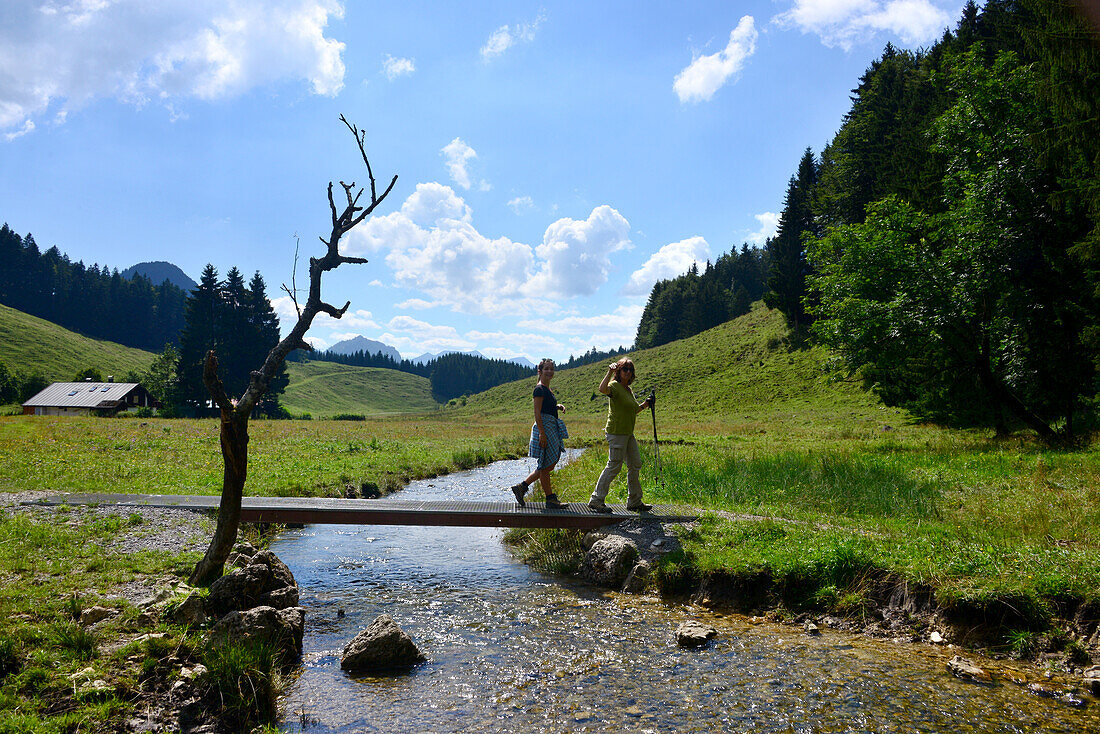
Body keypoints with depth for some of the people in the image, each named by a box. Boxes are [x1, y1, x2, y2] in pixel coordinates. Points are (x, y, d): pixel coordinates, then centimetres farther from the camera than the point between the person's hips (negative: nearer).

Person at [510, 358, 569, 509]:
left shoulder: (547, 389, 18)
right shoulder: (540, 389, -11)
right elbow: (537, 413, -17)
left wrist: (558, 406, 9)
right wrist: (542, 433, -24)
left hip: (552, 428, 10)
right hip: (544, 427, -10)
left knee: (550, 464, 13)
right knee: (546, 465, -2)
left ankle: (521, 487, 18)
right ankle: (550, 500, 5)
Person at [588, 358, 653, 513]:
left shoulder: (629, 390, 15)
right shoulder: (614, 386, -12)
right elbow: (602, 389, -36)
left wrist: (646, 403, 12)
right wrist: (610, 372, -38)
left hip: (629, 433, 9)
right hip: (616, 432, -9)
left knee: (635, 465, 13)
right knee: (614, 466, -7)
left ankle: (634, 501, 24)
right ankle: (596, 500, 4)